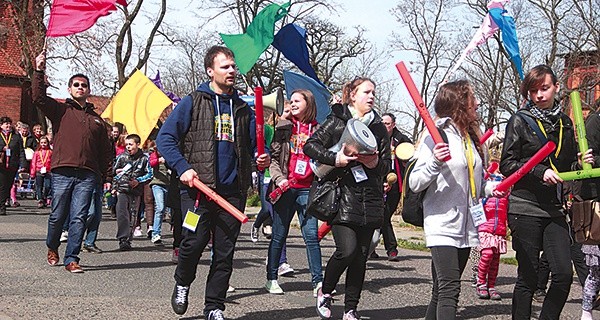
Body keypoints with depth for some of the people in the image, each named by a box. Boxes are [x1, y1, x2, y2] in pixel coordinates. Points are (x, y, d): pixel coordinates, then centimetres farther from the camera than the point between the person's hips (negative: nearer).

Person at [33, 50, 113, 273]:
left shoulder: (97, 119, 20)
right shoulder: (60, 110, 12)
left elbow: (105, 151, 19)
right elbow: (38, 98, -6)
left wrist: (108, 176, 12)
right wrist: (39, 72, -15)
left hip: (87, 175, 2)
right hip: (62, 172, -2)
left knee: (79, 218, -4)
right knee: (58, 215, 4)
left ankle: (71, 259, 0)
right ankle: (52, 247, 30)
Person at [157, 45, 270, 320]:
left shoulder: (243, 109, 15)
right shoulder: (192, 103, 3)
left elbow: (255, 142, 21)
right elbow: (165, 137, 0)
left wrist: (263, 157, -2)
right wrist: (183, 168, -12)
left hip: (233, 191, 4)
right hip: (197, 188, -4)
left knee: (225, 252, 4)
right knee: (194, 241, -12)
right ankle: (182, 283, 19)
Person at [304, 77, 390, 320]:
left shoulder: (379, 127, 15)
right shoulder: (337, 121, 1)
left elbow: (387, 164, 16)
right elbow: (310, 145, -4)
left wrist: (376, 163, -6)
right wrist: (335, 159, -17)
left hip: (370, 200, 5)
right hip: (343, 197, -5)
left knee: (361, 255, 5)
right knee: (347, 249, -15)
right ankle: (325, 292, 12)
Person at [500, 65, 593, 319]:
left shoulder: (564, 122, 13)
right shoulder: (520, 121, -1)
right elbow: (507, 165, -6)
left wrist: (582, 163, 0)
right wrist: (540, 172, -17)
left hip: (554, 209, 5)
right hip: (525, 208, -4)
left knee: (564, 273, -4)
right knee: (528, 277, 0)